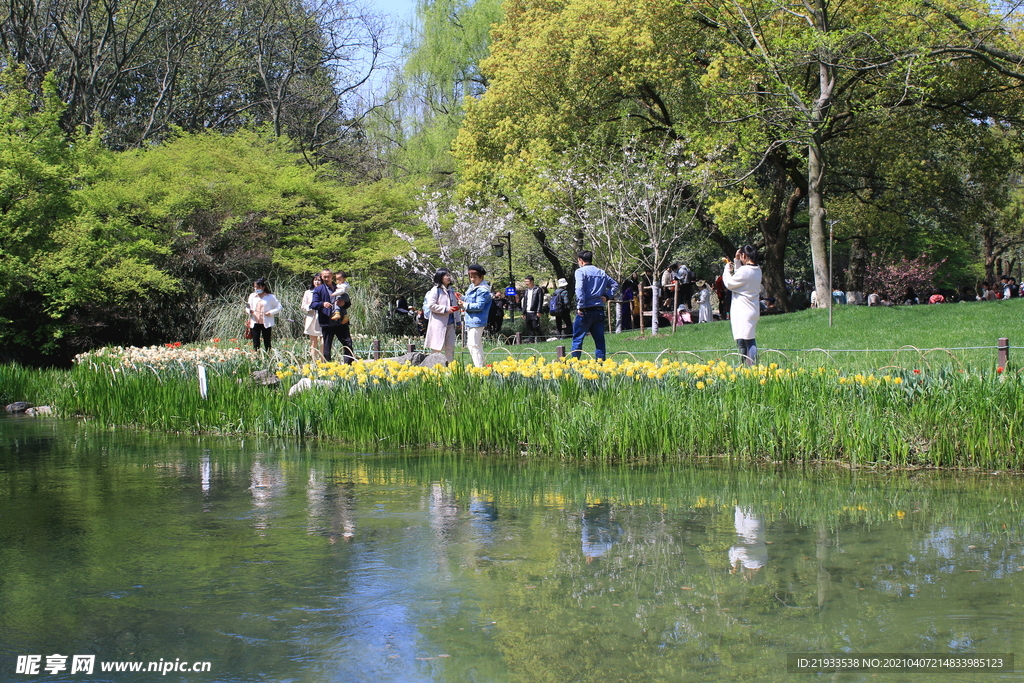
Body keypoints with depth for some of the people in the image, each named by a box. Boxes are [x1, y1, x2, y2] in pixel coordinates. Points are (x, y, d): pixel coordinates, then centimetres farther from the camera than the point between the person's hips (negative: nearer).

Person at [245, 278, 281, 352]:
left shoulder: (270, 297, 0)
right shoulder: (252, 296, 11)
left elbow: (279, 307, 3)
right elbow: (248, 308, 16)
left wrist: (271, 313, -12)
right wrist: (249, 311, -8)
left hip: (266, 323, -3)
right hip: (255, 323, 3)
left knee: (267, 343, 1)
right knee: (255, 344, -1)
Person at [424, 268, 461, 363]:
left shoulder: (451, 290, 16)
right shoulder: (435, 290, -6)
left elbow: (455, 305, 21)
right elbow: (431, 305, -12)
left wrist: (458, 320, 16)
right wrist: (446, 309, -16)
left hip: (450, 323, 6)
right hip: (439, 323, -6)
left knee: (450, 347, 5)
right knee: (438, 348, -4)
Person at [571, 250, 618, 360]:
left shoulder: (581, 271, -5)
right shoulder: (601, 273, 15)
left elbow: (579, 289, -18)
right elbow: (615, 285, 17)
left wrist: (580, 306, -17)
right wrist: (607, 296, 9)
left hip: (586, 311, -5)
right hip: (599, 311, 5)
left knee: (577, 338, 1)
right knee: (599, 339, 7)